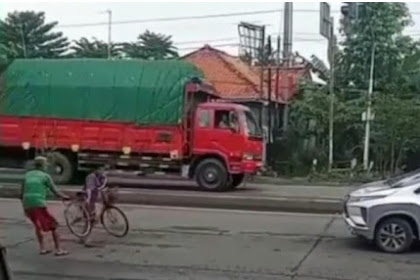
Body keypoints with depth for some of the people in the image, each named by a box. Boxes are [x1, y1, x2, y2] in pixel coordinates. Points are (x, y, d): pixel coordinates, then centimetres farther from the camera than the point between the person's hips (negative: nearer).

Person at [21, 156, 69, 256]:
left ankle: (42, 248, 21)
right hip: (39, 205, -5)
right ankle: (59, 250, 1)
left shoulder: (27, 175, 16)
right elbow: (55, 191, 2)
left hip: (27, 206, 5)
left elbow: (22, 194, 17)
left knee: (37, 225, 26)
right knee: (53, 225, 6)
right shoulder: (46, 176, 2)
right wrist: (64, 196, 21)